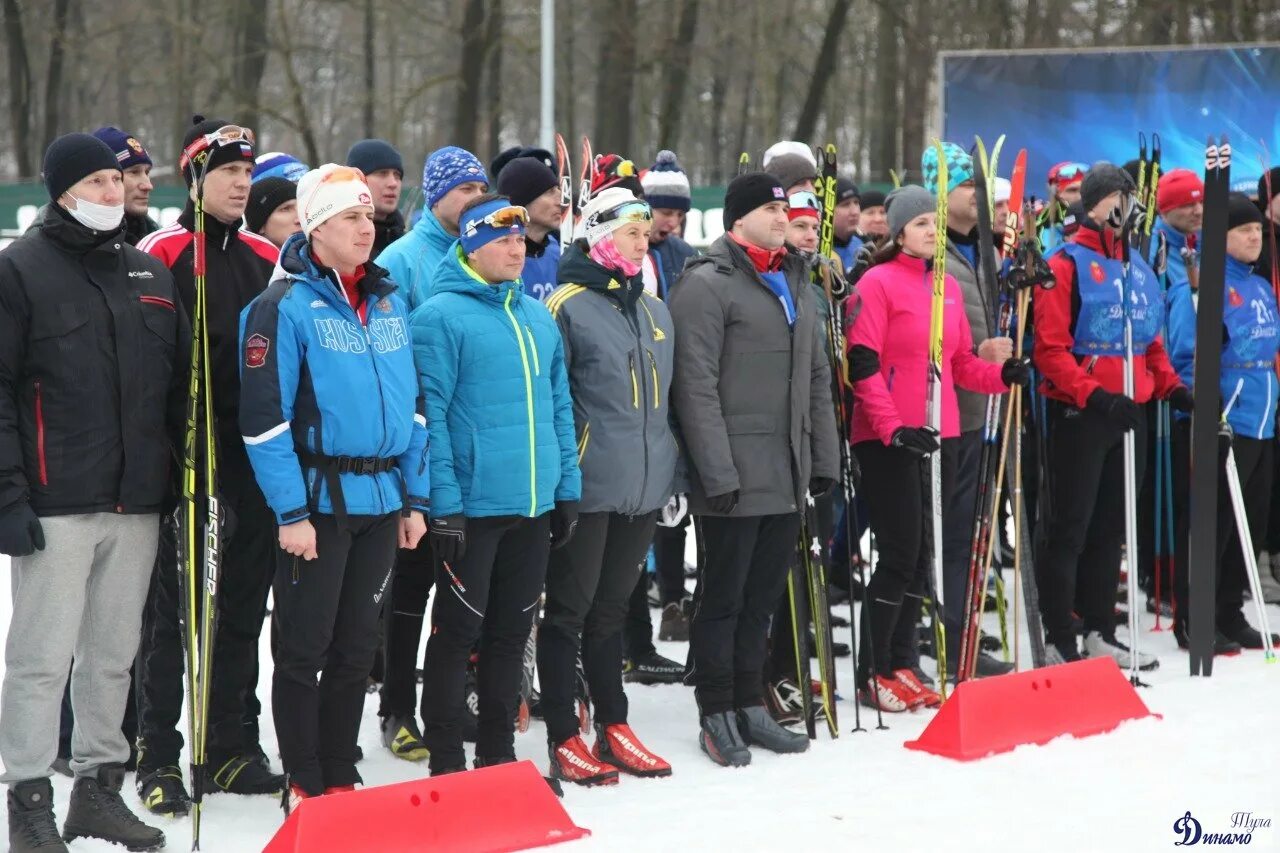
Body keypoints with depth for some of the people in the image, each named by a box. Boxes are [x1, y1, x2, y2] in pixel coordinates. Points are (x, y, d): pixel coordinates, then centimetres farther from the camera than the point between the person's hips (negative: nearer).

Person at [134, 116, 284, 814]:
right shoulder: (161, 254, -5)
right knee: (170, 606, 1)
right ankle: (158, 756, 6)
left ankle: (234, 748, 19)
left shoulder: (266, 258, 11)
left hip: (252, 458, 5)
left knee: (244, 603, 10)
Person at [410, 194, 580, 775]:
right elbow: (430, 415, -13)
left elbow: (559, 406, 17)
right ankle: (445, 762, 11)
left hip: (534, 505, 7)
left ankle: (498, 754, 24)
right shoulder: (441, 316, -9)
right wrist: (444, 502, -17)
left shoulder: (538, 317, 13)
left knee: (511, 632, 14)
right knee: (458, 632, 2)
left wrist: (567, 488, 12)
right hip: (471, 506, -7)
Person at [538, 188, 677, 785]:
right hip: (587, 486, -7)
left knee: (612, 607, 15)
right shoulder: (568, 305, -9)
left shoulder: (654, 310, 14)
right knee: (569, 611, 1)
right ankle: (564, 740, 6)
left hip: (643, 488, 7)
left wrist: (671, 472, 18)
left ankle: (614, 729, 22)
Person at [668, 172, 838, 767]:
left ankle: (750, 706, 23)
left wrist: (824, 459, 14)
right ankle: (717, 717, 10)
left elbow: (816, 378, 20)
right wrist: (718, 473, -19)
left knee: (762, 596, 14)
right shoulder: (707, 285, -10)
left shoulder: (795, 282, 16)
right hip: (735, 479, -7)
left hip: (788, 475, 7)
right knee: (724, 598, 1)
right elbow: (696, 388, -15)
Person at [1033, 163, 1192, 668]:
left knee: (1111, 526, 13)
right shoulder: (1067, 264, -7)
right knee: (1070, 527, -3)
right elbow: (1050, 349, -14)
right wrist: (1095, 396, -23)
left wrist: (1170, 386, 5)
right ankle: (1060, 641, 2)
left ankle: (1100, 634, 21)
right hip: (1078, 415, -7)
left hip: (1129, 414, 7)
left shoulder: (1139, 268, 15)